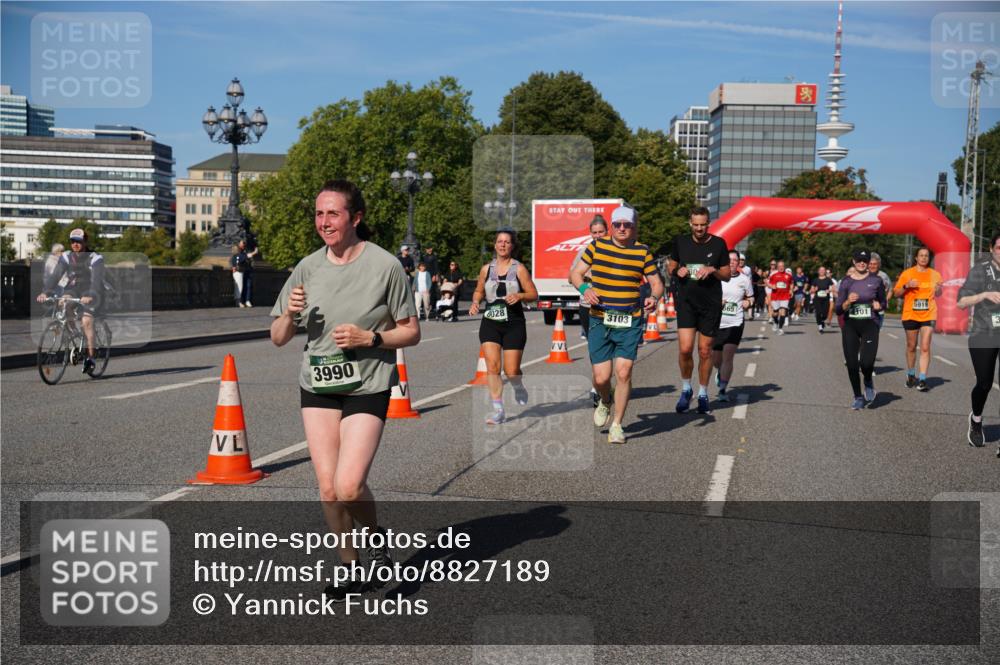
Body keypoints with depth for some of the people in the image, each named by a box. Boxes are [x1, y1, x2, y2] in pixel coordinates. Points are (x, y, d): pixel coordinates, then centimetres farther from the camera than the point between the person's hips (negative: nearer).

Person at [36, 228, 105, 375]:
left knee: (86, 320, -24)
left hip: (91, 293, -4)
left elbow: (96, 280, -28)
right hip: (73, 289, 4)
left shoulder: (95, 258, -14)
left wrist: (89, 296, -46)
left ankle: (90, 357, -15)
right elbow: (54, 275, -13)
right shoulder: (66, 257, -2)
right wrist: (45, 292, -29)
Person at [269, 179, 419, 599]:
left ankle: (374, 534, 18)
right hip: (317, 387, 4)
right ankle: (349, 568, 23)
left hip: (367, 387, -4)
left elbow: (411, 332, -2)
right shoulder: (308, 267, 4)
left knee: (349, 487, -14)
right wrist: (290, 316, -13)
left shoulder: (384, 265, -6)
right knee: (328, 490, 2)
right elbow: (277, 339, 8)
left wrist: (369, 338, -17)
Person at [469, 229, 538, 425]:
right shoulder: (486, 269, 8)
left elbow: (534, 294, 0)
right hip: (490, 323, 2)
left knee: (511, 371, -2)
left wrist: (519, 296, -19)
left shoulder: (519, 269, -2)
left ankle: (519, 388, 34)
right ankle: (498, 410, -6)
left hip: (513, 324, -2)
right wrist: (475, 302, 1)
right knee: (492, 366, -11)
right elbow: (479, 291, 22)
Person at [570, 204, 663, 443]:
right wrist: (584, 288, -12)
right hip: (600, 321, 1)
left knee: (623, 372, -11)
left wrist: (654, 298, -14)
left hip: (630, 323, 0)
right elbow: (575, 273, 8)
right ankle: (605, 402, 34)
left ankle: (617, 425, 6)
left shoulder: (643, 252, 2)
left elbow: (656, 283, 8)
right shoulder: (597, 246, 3)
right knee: (601, 377, -3)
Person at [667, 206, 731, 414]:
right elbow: (671, 265, 17)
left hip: (711, 304, 0)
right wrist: (677, 270, -6)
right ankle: (686, 389, 12)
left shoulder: (718, 244, 0)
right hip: (686, 302, 0)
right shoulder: (680, 242, 4)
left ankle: (703, 394, 21)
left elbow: (727, 275, 6)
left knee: (705, 351, 5)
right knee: (685, 348, -12)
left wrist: (712, 270, -14)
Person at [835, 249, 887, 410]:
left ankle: (868, 382, 17)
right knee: (852, 365, 1)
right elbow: (838, 310, 2)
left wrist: (879, 306, -7)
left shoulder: (876, 280, 3)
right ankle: (858, 398, 20)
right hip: (850, 326, 2)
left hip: (870, 325, -1)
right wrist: (848, 301, -17)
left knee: (866, 363, -19)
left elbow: (883, 303, 15)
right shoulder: (846, 281, 3)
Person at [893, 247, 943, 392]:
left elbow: (938, 294, 19)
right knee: (911, 347, 12)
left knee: (925, 347, -10)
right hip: (910, 314, 0)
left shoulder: (935, 274, 6)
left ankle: (922, 379, -10)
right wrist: (907, 286, -15)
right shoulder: (907, 273, 1)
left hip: (928, 315, 0)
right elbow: (896, 293, 3)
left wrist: (938, 289, -4)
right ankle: (911, 375, 31)